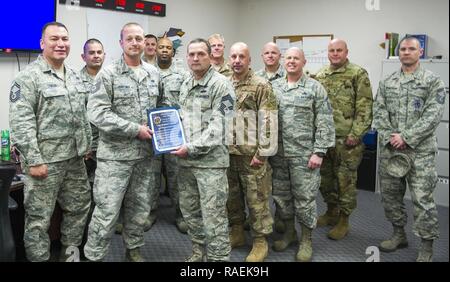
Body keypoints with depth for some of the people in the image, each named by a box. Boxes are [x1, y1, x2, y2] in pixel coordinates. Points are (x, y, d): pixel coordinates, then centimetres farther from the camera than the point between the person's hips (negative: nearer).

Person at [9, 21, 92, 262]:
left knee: (79, 206, 17)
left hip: (74, 158, 8)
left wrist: (86, 145, 15)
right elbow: (21, 123, -18)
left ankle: (70, 252, 36)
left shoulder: (74, 76, 12)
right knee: (39, 217, 4)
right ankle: (39, 258, 20)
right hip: (44, 160, -7)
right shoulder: (28, 77, -12)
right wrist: (33, 160, -21)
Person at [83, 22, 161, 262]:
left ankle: (133, 250, 35)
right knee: (106, 212, -1)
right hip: (115, 155, -5)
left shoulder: (153, 73, 9)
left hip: (144, 154, 5)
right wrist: (135, 129, -19)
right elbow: (97, 114, -17)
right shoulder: (108, 74, -8)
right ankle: (93, 256, 16)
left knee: (139, 209, 16)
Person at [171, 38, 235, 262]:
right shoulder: (184, 85, 14)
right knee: (189, 210, 17)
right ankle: (199, 250, 35)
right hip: (185, 160, 8)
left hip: (210, 160, -8)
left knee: (213, 215, -2)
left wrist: (192, 148, -19)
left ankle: (218, 257, 12)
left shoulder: (221, 84, -9)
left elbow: (219, 126, -17)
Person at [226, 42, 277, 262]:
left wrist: (262, 152, -16)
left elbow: (268, 121, -12)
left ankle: (260, 241, 16)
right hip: (227, 152, 6)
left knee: (256, 198, 3)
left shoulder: (261, 86, -7)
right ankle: (236, 233, 32)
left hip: (251, 153, -5)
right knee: (232, 196, 15)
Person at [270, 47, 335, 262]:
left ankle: (306, 240, 20)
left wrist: (319, 152, -12)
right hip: (278, 154, 4)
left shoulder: (315, 88, -3)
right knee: (281, 195, 13)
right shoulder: (273, 87, 8)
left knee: (305, 197, 3)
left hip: (304, 154, -4)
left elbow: (325, 123, -6)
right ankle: (289, 232, 32)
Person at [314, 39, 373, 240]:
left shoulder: (358, 74, -5)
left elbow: (365, 107, -10)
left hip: (347, 138, -5)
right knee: (325, 177, 14)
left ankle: (343, 221, 16)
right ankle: (331, 212, 32)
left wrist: (355, 134, -16)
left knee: (346, 180, 3)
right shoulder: (320, 76, 11)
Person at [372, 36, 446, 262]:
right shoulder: (386, 83, 10)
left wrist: (406, 138, -17)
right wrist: (389, 138, -11)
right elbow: (379, 113, 3)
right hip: (389, 149, 5)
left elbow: (433, 115, -11)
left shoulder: (433, 81, -1)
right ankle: (399, 234, 31)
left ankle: (427, 247, 11)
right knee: (390, 194, 13)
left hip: (420, 150, -4)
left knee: (422, 199, -3)